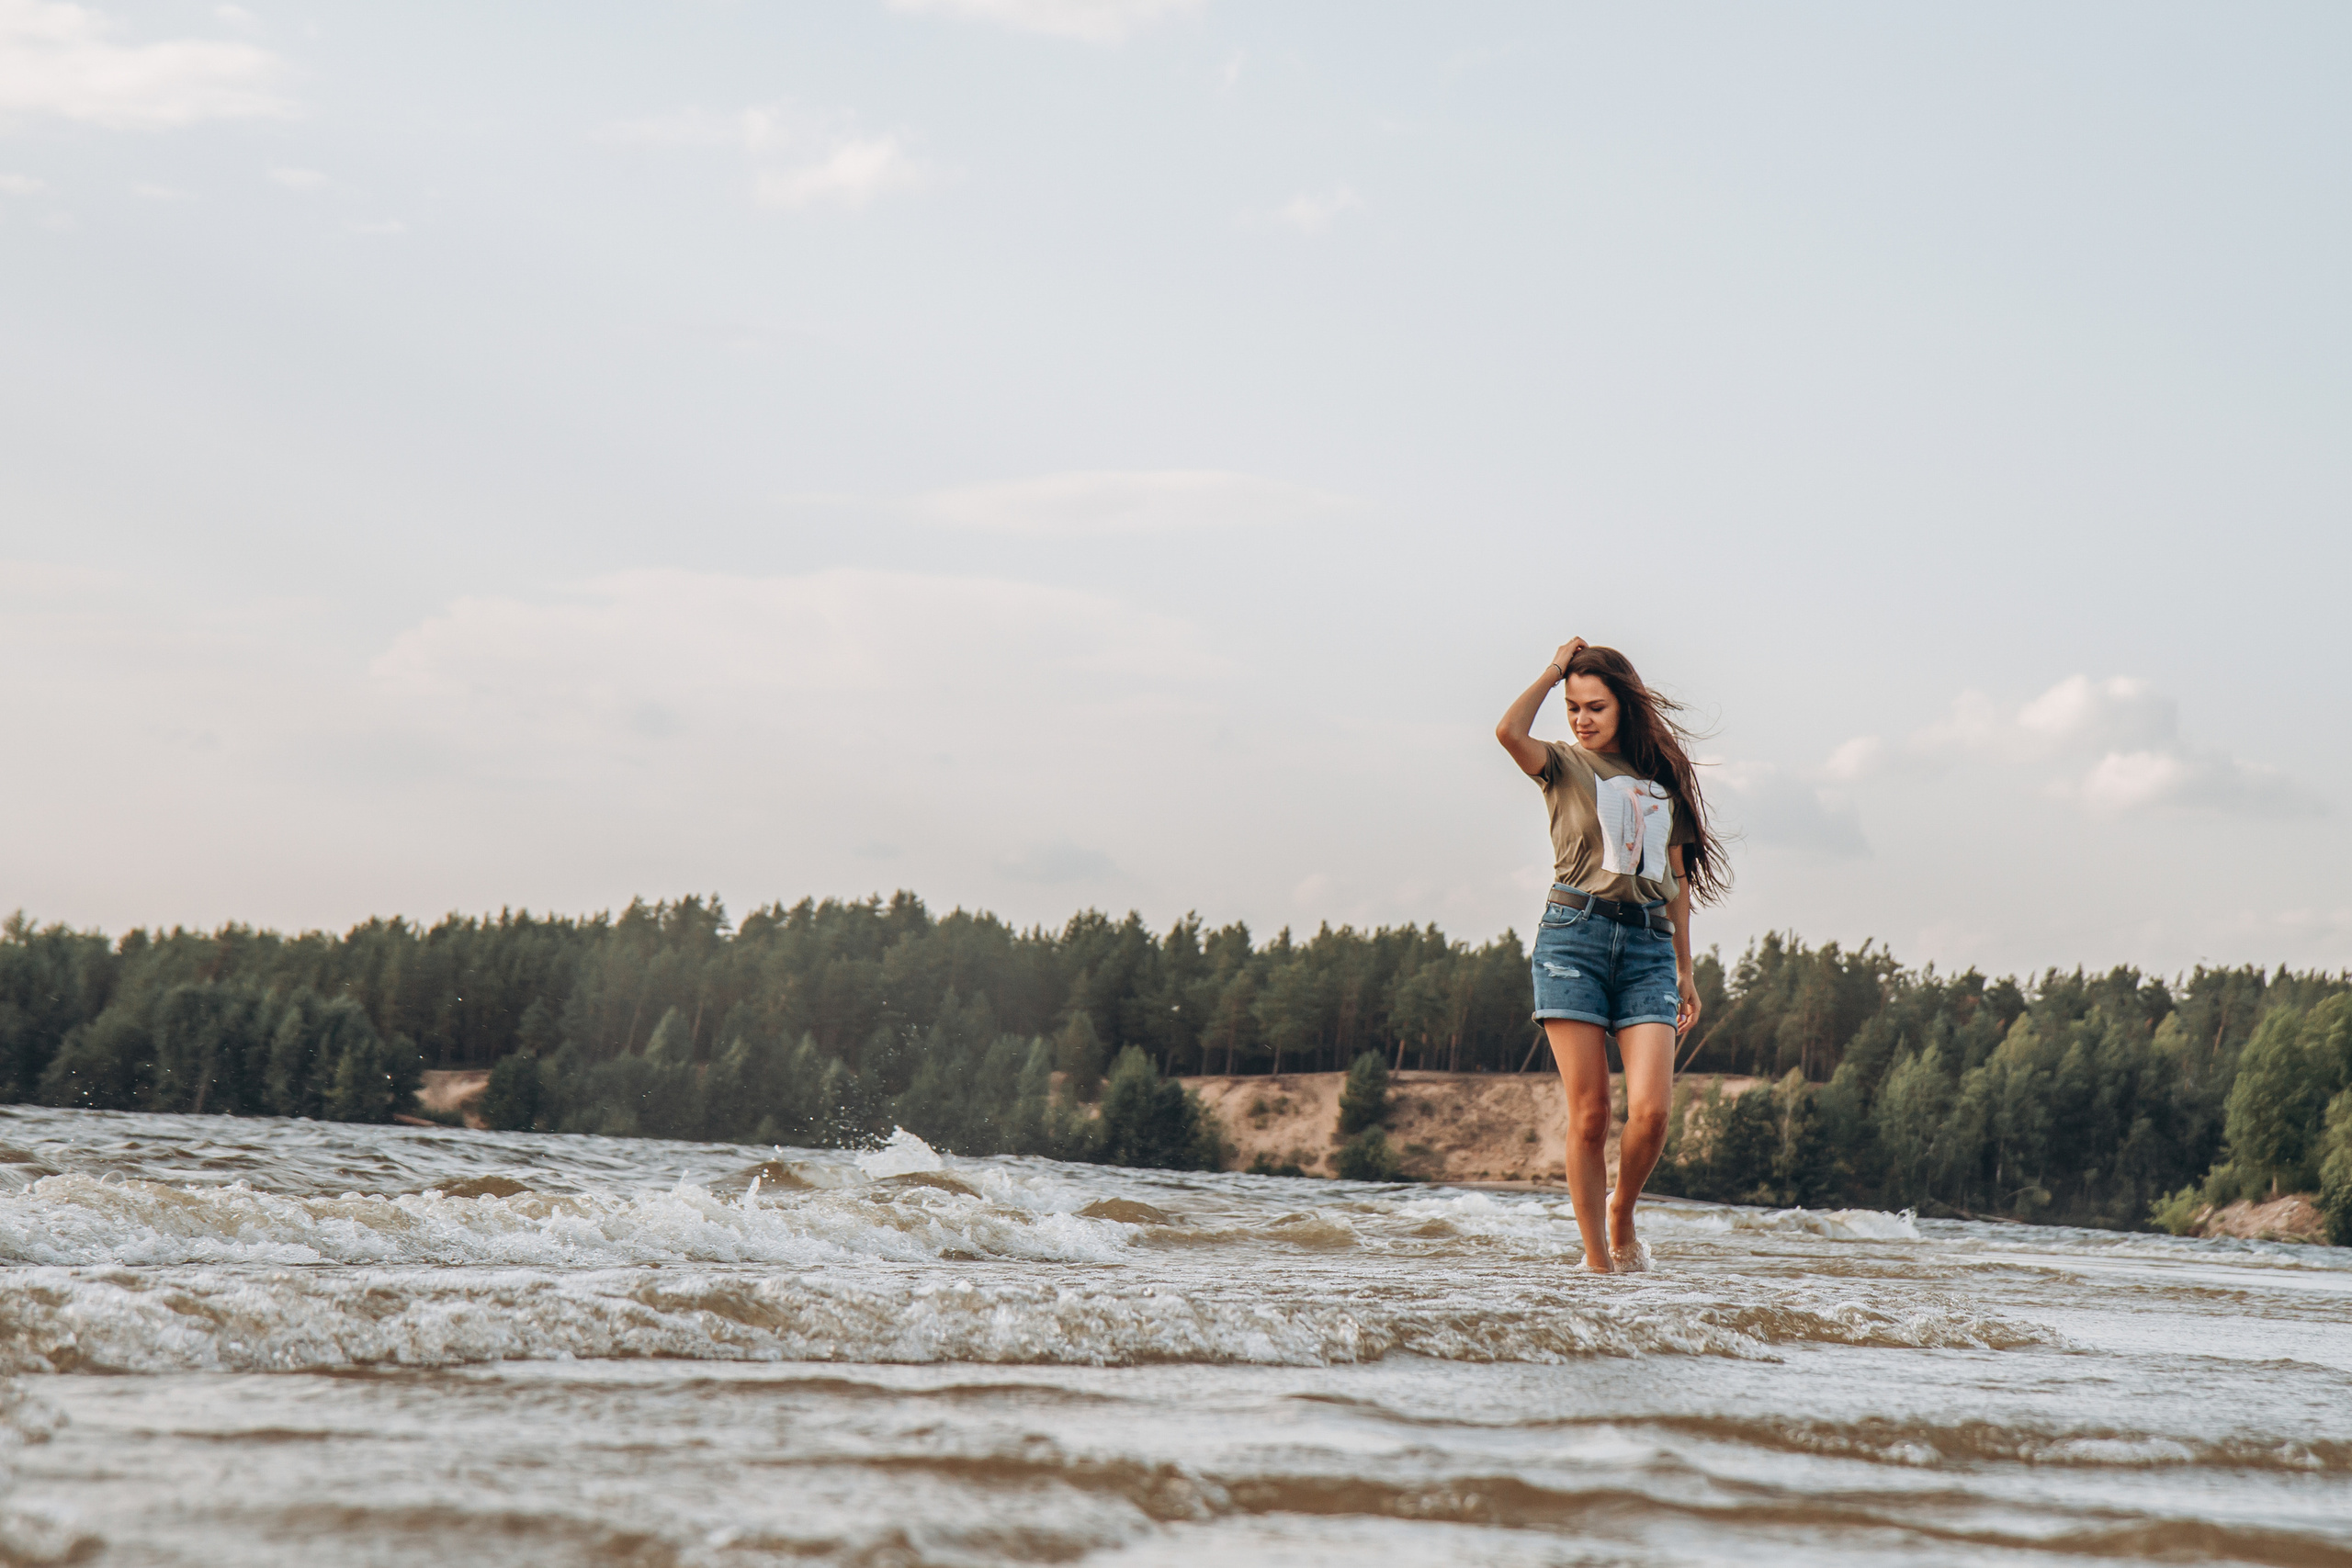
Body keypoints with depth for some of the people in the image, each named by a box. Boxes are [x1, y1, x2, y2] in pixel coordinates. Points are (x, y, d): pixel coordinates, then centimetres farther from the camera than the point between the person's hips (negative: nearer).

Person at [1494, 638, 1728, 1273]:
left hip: (1649, 943, 2)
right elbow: (1508, 732, -16)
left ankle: (1621, 1218, 14)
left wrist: (1685, 971, 18)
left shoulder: (1663, 774, 17)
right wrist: (1553, 671, -2)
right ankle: (1596, 1259, 3)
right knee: (1589, 1113, -6)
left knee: (1651, 1110, -12)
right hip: (1575, 934, -2)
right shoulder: (1564, 764, 7)